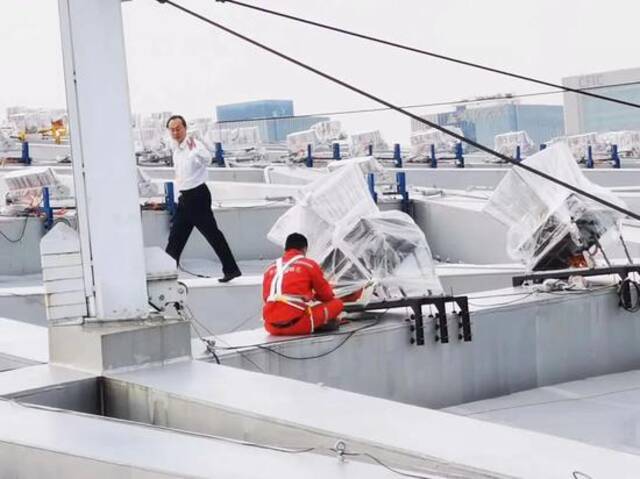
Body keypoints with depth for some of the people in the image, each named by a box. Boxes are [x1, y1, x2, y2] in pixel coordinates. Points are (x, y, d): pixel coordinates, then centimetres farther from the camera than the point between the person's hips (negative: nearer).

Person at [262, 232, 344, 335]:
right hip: (297, 325, -4)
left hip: (271, 327, 4)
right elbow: (326, 295, 12)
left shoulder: (270, 269, 15)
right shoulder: (309, 264, 4)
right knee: (337, 303, 11)